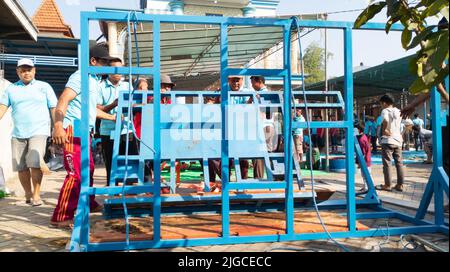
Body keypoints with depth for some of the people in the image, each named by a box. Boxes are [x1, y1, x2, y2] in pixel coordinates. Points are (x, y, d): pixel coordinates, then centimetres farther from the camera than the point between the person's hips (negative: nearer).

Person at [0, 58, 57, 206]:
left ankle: (36, 194, -5)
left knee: (35, 163, -17)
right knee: (21, 166, 6)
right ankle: (28, 193, 23)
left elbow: (54, 109, 5)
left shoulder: (44, 87, 7)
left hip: (39, 132, -3)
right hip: (18, 133, 3)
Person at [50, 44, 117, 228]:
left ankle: (89, 204, 36)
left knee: (88, 170, 19)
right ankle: (61, 217, -8)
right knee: (76, 173, -13)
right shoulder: (81, 76, -9)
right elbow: (63, 100, -21)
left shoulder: (95, 80, 20)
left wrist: (113, 118, 35)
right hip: (72, 130, -10)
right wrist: (58, 126, -33)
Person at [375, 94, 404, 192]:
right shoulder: (399, 112, 12)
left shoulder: (385, 111, -9)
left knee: (387, 163, -1)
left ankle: (387, 185, 1)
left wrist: (384, 130, -16)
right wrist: (401, 133, 16)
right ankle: (400, 185, 10)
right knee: (399, 163, 8)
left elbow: (385, 120, -29)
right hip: (398, 140, 6)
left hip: (388, 141, -6)